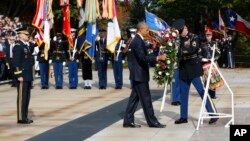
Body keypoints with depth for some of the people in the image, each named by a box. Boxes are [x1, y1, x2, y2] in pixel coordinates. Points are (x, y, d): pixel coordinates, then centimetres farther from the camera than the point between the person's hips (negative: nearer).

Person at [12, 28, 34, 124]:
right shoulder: (18, 46, -11)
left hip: (28, 76, 9)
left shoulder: (27, 45, 16)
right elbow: (16, 62, -17)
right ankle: (21, 118, -1)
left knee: (27, 97, 12)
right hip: (22, 76, -9)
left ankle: (25, 117, 18)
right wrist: (19, 75, -21)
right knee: (22, 97, -5)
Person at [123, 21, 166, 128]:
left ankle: (128, 121, 13)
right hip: (140, 74, -10)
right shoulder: (138, 41, -17)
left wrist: (156, 57, 12)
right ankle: (152, 122, 2)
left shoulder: (137, 40, 14)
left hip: (137, 74, 10)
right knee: (146, 98, -4)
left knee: (134, 97, 11)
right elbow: (142, 57, -25)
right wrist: (157, 58, -26)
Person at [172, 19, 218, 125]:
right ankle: (183, 117, 16)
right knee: (183, 94, 8)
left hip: (194, 69, -5)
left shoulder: (194, 38, -4)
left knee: (202, 91, -7)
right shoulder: (179, 40, 11)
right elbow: (178, 53, 6)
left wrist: (182, 51, -33)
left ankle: (213, 114, -3)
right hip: (183, 70, 5)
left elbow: (193, 49, -22)